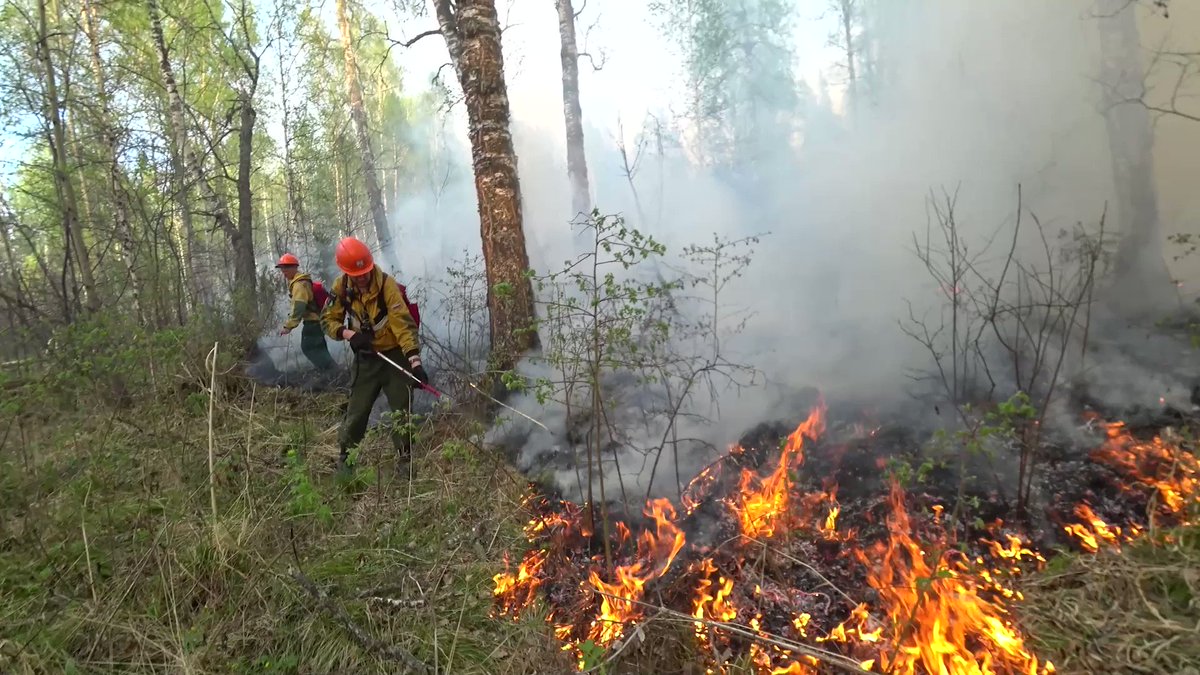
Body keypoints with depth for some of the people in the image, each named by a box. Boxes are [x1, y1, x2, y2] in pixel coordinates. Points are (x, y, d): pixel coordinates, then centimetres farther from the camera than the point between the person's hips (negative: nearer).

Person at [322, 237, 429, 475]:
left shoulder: (387, 285, -22)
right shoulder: (341, 287, -7)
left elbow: (403, 324, -29)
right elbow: (328, 320, 2)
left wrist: (415, 360, -37)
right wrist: (348, 334, -19)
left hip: (395, 355, -3)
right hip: (366, 357, 3)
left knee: (402, 410, 2)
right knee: (357, 409, 7)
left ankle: (404, 459, 18)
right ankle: (344, 455, 27)